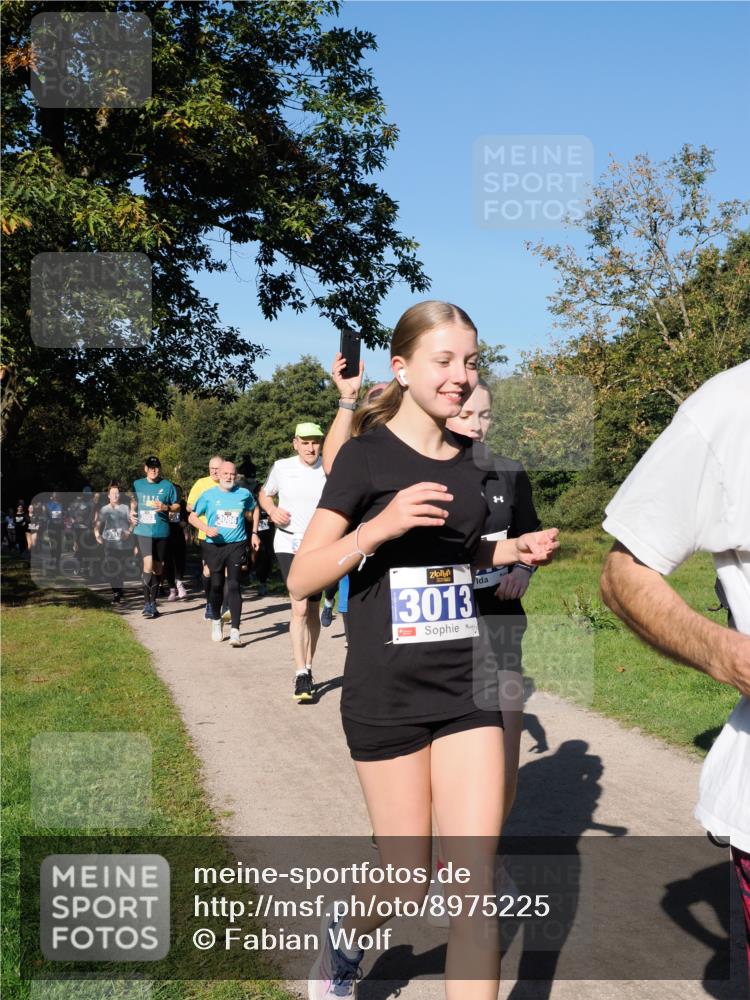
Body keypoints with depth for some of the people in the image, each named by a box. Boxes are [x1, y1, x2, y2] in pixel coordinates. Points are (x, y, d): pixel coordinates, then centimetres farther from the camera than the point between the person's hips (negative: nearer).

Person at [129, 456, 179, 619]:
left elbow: (177, 506, 6)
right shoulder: (137, 484, 7)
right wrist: (132, 513, 6)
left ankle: (153, 602, 23)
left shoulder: (167, 486, 2)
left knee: (158, 567, 9)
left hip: (161, 532, 1)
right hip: (143, 531, -1)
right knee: (148, 564, -16)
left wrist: (166, 507, -14)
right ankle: (147, 603, -9)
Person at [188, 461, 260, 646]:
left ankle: (235, 630, -13)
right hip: (214, 546, 1)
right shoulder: (208, 495, 1)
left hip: (237, 545, -1)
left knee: (234, 585, -10)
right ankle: (216, 620, 34)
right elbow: (192, 516, 6)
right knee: (216, 585, 9)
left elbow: (254, 510, 23)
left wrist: (254, 533, 15)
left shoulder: (244, 494, 4)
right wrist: (207, 528, -12)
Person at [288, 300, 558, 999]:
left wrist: (514, 550, 4)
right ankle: (346, 935, 41)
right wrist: (380, 526, -26)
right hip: (386, 697, -4)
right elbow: (301, 579, -11)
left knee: (476, 883, 0)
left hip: (466, 688, 4)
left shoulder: (470, 458, 7)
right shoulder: (368, 455, -9)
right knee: (411, 885, 8)